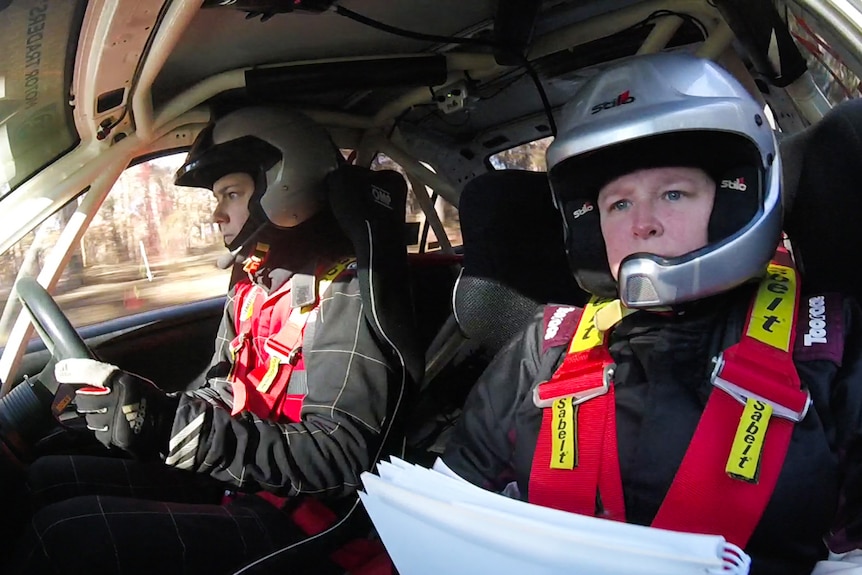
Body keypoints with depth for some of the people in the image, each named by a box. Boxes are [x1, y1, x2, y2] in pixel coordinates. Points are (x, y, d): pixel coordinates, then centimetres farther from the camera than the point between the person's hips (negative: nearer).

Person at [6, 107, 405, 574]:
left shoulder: (344, 293, -18)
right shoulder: (254, 288, 10)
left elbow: (338, 457, -25)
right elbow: (217, 396, 14)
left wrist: (164, 421, -29)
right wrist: (144, 404, -8)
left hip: (294, 514, -8)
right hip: (233, 481, 9)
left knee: (65, 534, -18)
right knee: (48, 478, 6)